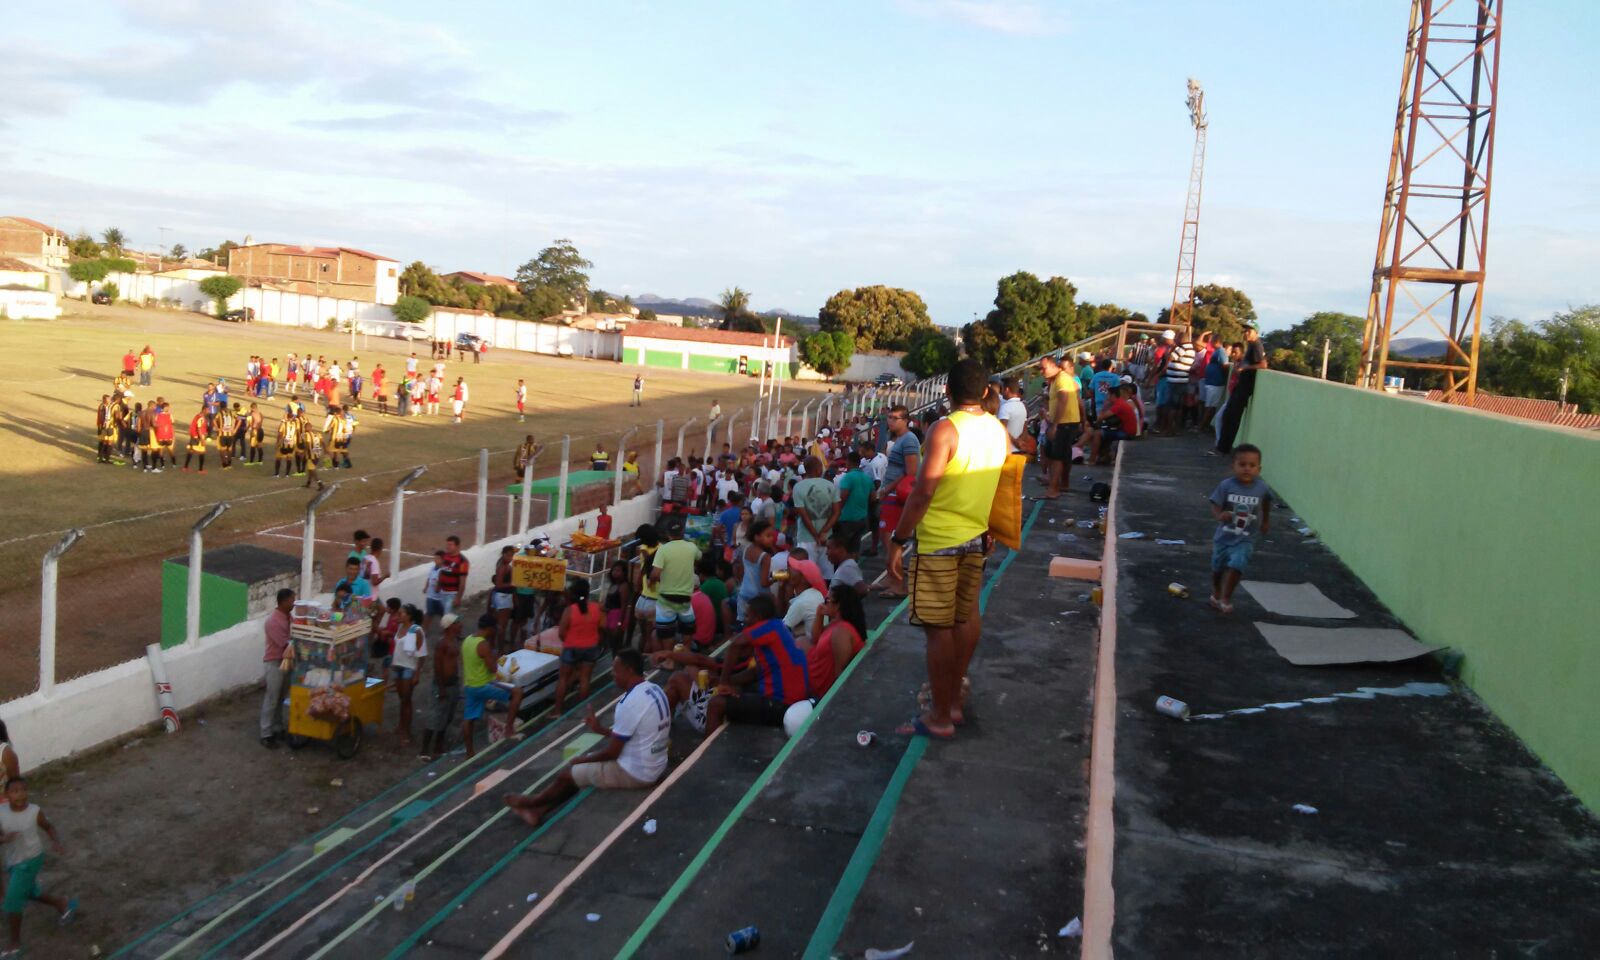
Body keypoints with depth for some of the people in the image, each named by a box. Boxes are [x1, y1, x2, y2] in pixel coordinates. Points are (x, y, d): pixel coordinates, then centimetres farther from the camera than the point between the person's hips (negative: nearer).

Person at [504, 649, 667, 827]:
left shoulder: (630, 703, -27)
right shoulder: (655, 690, 3)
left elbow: (612, 752, -19)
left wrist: (580, 759, -3)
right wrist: (602, 729, 10)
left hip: (634, 772, -9)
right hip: (654, 766, 9)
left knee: (567, 775, 8)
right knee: (581, 767, 18)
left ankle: (532, 802, 33)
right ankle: (538, 811, 23)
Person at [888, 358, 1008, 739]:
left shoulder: (945, 430, -18)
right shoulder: (998, 430, 3)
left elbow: (923, 492, -21)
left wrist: (898, 540, -15)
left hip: (938, 541, -8)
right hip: (975, 538, 8)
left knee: (939, 628, -1)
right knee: (966, 618, 17)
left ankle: (940, 717, 6)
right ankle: (952, 700, 30)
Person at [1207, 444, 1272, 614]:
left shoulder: (1262, 488, -12)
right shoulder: (1226, 485, -18)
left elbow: (1266, 502, 10)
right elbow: (1215, 506, -17)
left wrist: (1266, 521, 21)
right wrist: (1219, 515, -39)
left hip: (1245, 540, -1)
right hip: (1223, 536, 1)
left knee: (1236, 566, -20)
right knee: (1218, 567, 19)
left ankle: (1226, 598, 0)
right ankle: (1216, 594, 47)